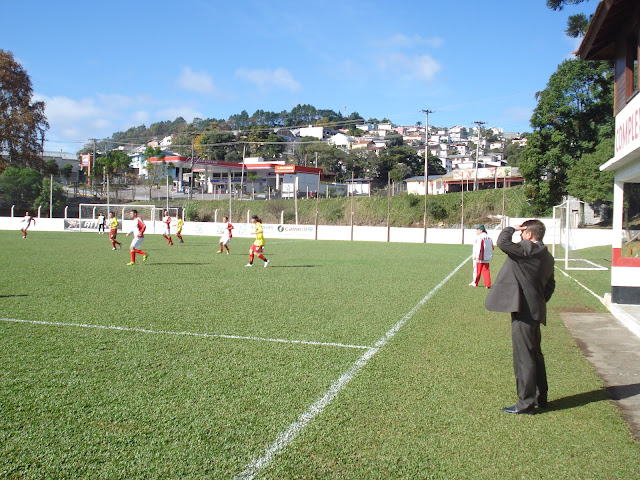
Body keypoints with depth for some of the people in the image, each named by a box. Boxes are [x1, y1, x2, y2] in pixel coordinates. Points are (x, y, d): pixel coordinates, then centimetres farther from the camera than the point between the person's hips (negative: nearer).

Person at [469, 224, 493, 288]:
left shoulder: (479, 238, -13)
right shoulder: (489, 238, 12)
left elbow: (479, 248, -21)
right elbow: (492, 248, 16)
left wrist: (477, 256, -21)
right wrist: (491, 255, 24)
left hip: (479, 259, -7)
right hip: (487, 258, 7)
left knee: (477, 270, 6)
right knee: (486, 271, 8)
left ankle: (475, 283, 19)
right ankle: (488, 284, 2)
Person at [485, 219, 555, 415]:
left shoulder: (528, 249, -15)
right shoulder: (547, 256, 14)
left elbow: (502, 242, -20)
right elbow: (550, 286, 20)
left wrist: (512, 229, -4)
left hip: (523, 311, -10)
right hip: (535, 310, 10)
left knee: (523, 357, -3)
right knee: (535, 355, 19)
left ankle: (526, 403, 3)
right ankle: (540, 397, 31)